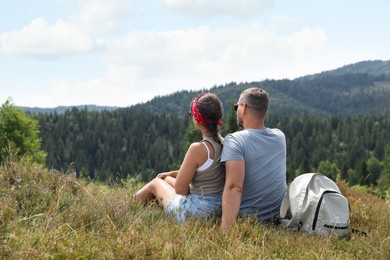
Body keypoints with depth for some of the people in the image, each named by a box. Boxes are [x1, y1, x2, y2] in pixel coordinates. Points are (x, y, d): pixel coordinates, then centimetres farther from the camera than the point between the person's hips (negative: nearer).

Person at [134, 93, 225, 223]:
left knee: (156, 182, 22)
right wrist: (172, 173, 22)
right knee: (165, 178, 29)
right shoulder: (222, 143, 0)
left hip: (196, 212, -7)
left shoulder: (198, 148, -26)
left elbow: (180, 189, -18)